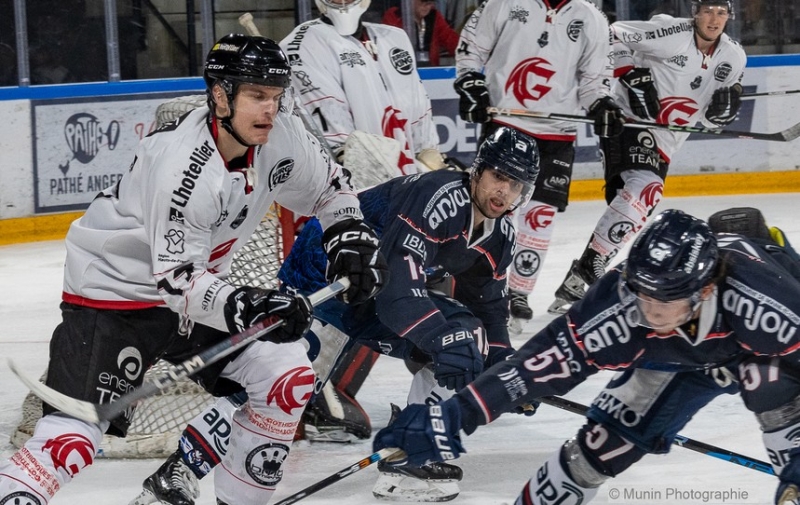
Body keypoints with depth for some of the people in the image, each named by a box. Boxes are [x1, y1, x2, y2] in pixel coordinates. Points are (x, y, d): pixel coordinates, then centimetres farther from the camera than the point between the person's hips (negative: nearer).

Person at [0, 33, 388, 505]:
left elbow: (329, 185, 12)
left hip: (197, 288, 8)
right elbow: (177, 279, -30)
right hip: (112, 292, -8)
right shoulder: (182, 165, -31)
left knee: (287, 375, -2)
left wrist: (351, 236, -2)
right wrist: (246, 309, -42)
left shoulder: (280, 138, -9)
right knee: (74, 438, -19)